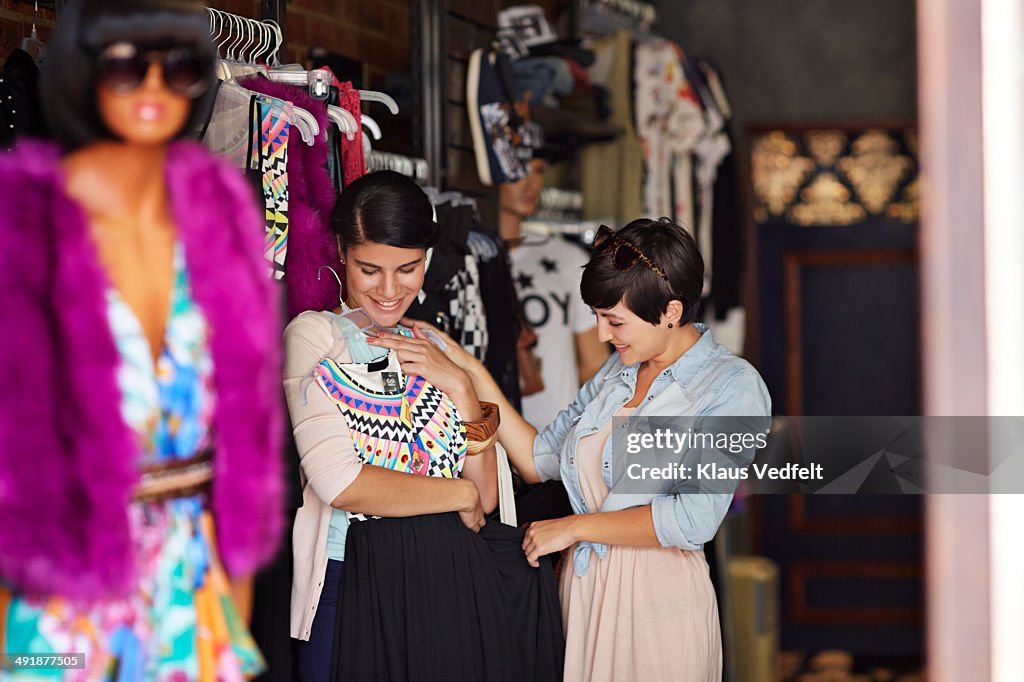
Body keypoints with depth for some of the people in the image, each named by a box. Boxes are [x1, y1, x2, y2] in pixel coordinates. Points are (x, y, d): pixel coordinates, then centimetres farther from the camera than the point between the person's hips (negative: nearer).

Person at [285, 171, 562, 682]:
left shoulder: (435, 351, 14)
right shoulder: (314, 337, -3)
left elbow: (486, 496, 8)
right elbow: (341, 483, -15)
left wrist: (459, 386, -4)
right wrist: (460, 496, -3)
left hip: (454, 582, 5)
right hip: (359, 585, -5)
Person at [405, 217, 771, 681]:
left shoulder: (733, 385, -10)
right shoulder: (617, 373, 11)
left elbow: (693, 520, -19)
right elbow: (538, 460, 9)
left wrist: (574, 527, -12)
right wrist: (469, 372, 3)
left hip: (659, 598, -6)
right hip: (582, 589, 6)